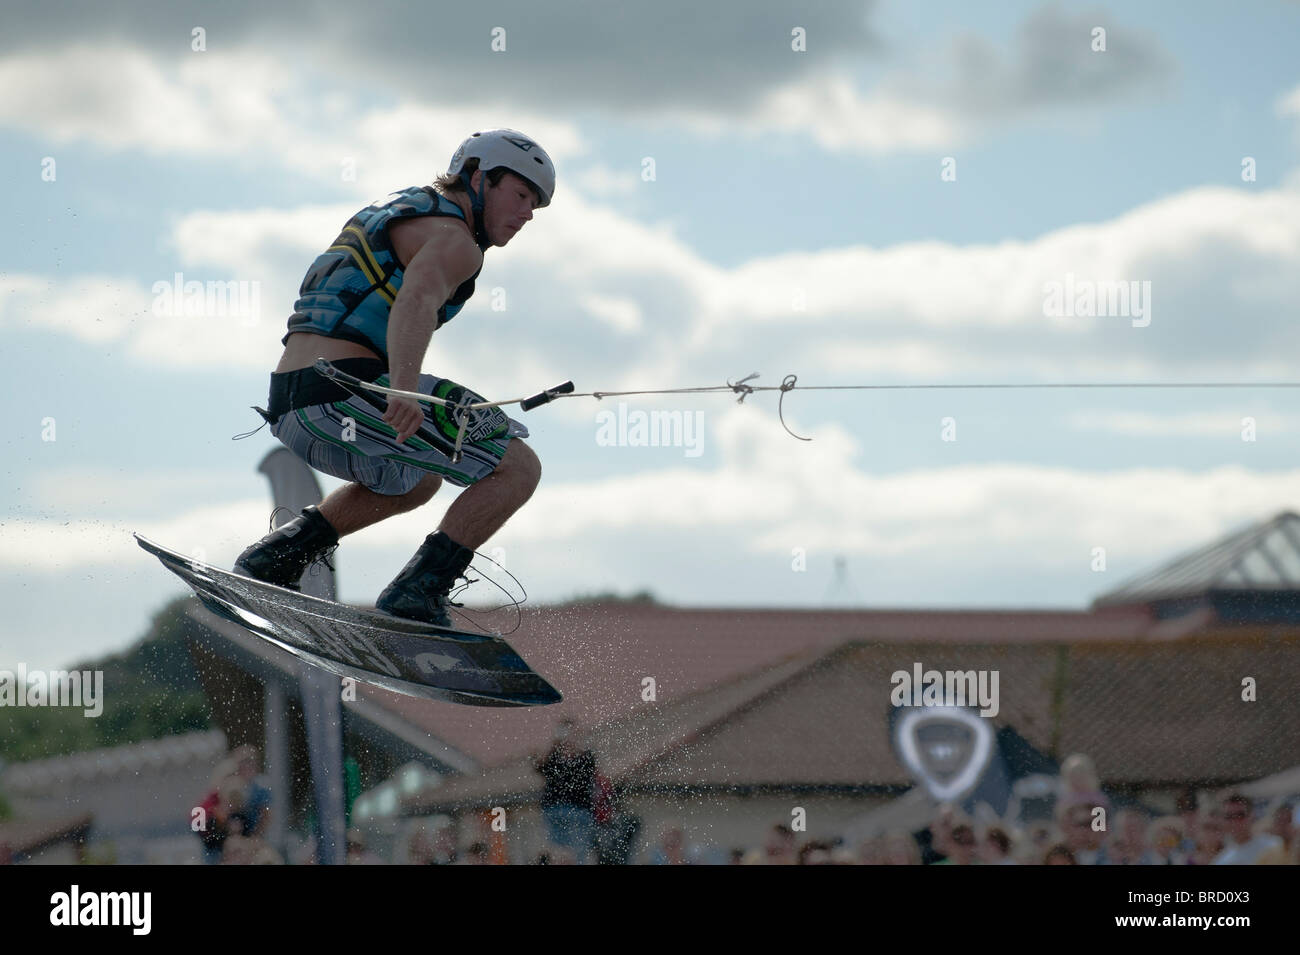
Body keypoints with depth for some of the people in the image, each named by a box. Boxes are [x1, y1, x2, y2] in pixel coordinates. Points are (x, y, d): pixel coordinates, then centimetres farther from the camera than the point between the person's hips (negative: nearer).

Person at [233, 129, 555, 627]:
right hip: (346, 393, -10)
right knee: (518, 468, -6)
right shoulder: (453, 239, -5)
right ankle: (416, 596, -14)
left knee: (419, 480, 35)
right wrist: (404, 388, -43)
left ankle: (280, 553, 20)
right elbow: (418, 298, -26)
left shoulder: (394, 211, 27)